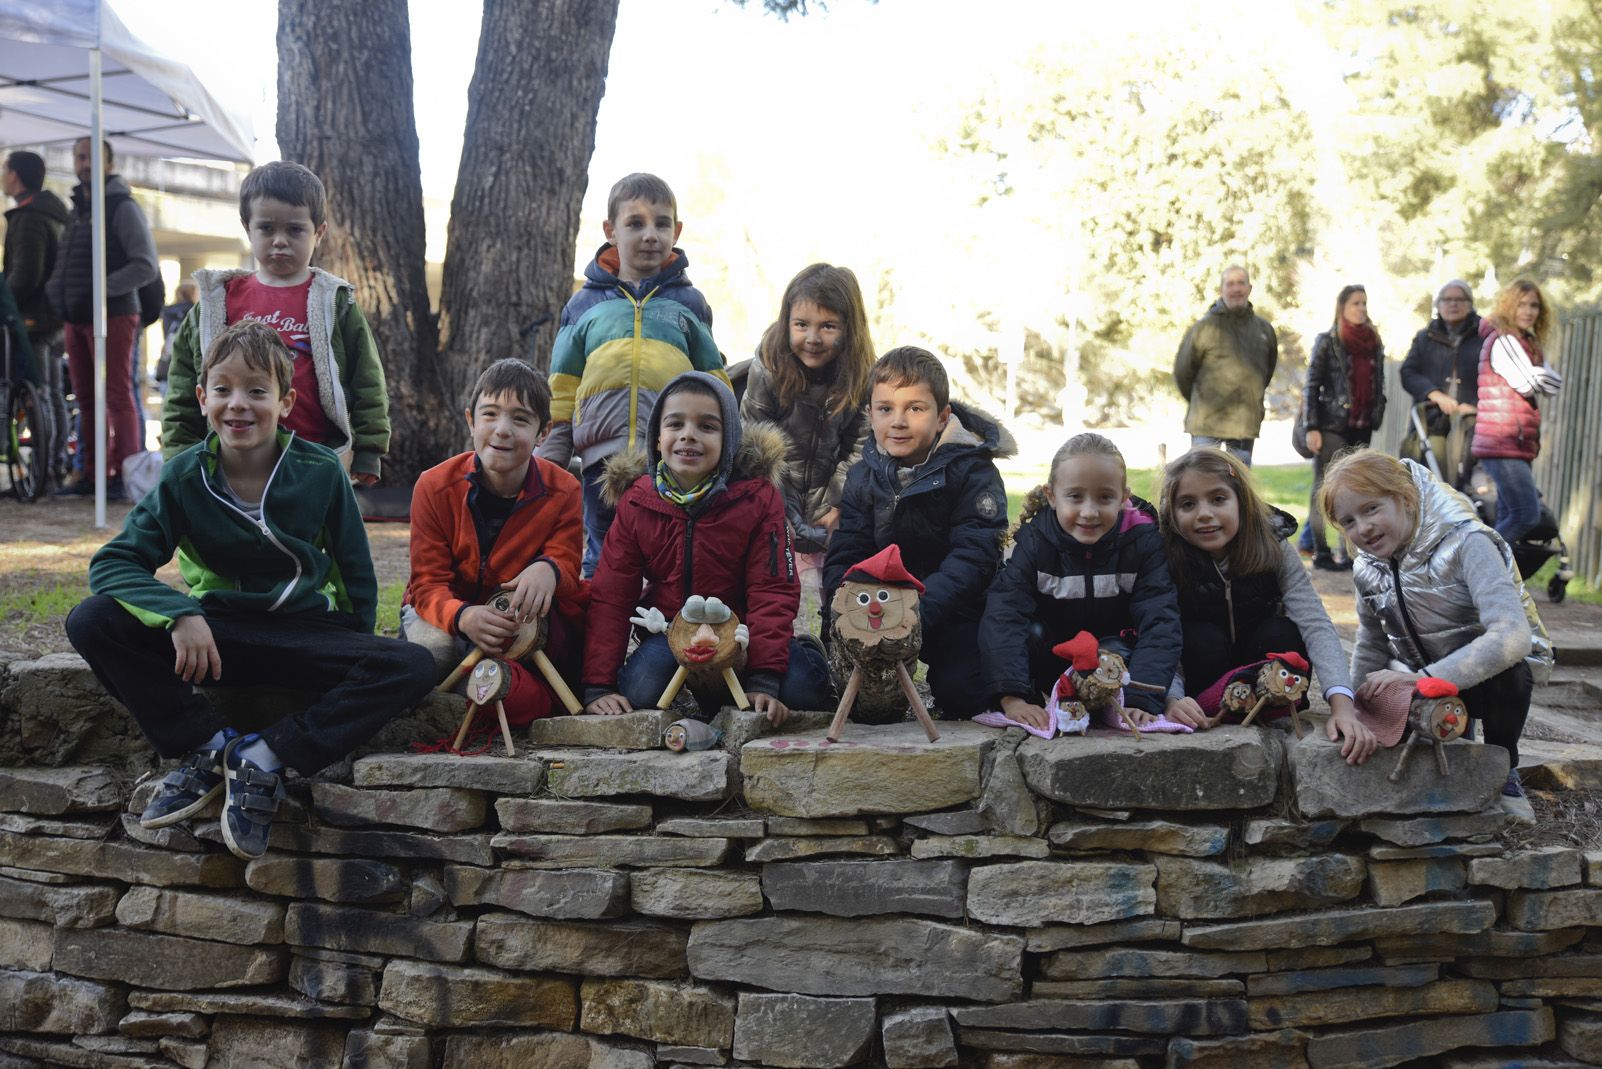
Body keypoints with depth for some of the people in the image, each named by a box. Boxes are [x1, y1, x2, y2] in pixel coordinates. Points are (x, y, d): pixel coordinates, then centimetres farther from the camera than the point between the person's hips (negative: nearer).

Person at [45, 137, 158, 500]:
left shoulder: (122, 206, -5)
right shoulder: (76, 208, 18)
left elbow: (146, 266, -12)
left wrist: (99, 290, -17)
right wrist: (56, 293, 6)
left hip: (112, 315, -8)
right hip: (76, 318, 8)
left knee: (118, 397, -7)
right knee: (86, 399, 9)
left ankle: (125, 475, -6)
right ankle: (93, 473, 14)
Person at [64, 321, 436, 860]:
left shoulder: (320, 472, -6)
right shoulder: (185, 478, -5)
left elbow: (355, 573, 4)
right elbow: (113, 562, -11)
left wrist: (357, 653, -2)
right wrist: (180, 615, -27)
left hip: (306, 632, 0)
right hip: (216, 633, 1)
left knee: (413, 667, -29)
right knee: (92, 621, -25)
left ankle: (263, 756, -23)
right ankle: (208, 746, -15)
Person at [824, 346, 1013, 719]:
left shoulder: (974, 473, -12)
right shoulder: (863, 477, 3)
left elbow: (973, 558, -22)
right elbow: (843, 558, 0)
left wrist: (919, 612, -37)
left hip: (955, 608, -4)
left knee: (961, 695, -22)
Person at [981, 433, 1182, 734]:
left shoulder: (1142, 543, -18)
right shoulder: (1034, 543, -19)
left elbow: (1160, 622, -28)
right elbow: (1003, 616, -32)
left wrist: (1141, 700, -44)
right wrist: (1012, 697, -49)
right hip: (1050, 660, 1)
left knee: (1115, 654, -32)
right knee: (1031, 633, -29)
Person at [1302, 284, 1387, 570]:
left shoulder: (1374, 344, 13)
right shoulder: (1327, 342, -2)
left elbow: (1379, 388, 17)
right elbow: (1312, 385, -5)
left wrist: (1375, 422, 9)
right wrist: (1311, 428, -12)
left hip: (1361, 428, 5)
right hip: (1332, 426, -5)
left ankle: (1348, 552, 8)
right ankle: (1321, 552, 0)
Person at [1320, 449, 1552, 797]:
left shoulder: (1466, 544, -27)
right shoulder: (1368, 567, -6)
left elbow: (1513, 635, -40)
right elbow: (1371, 647, 10)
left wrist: (1420, 678, -46)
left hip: (1494, 674, -5)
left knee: (1506, 669, -38)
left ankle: (1503, 766, -10)